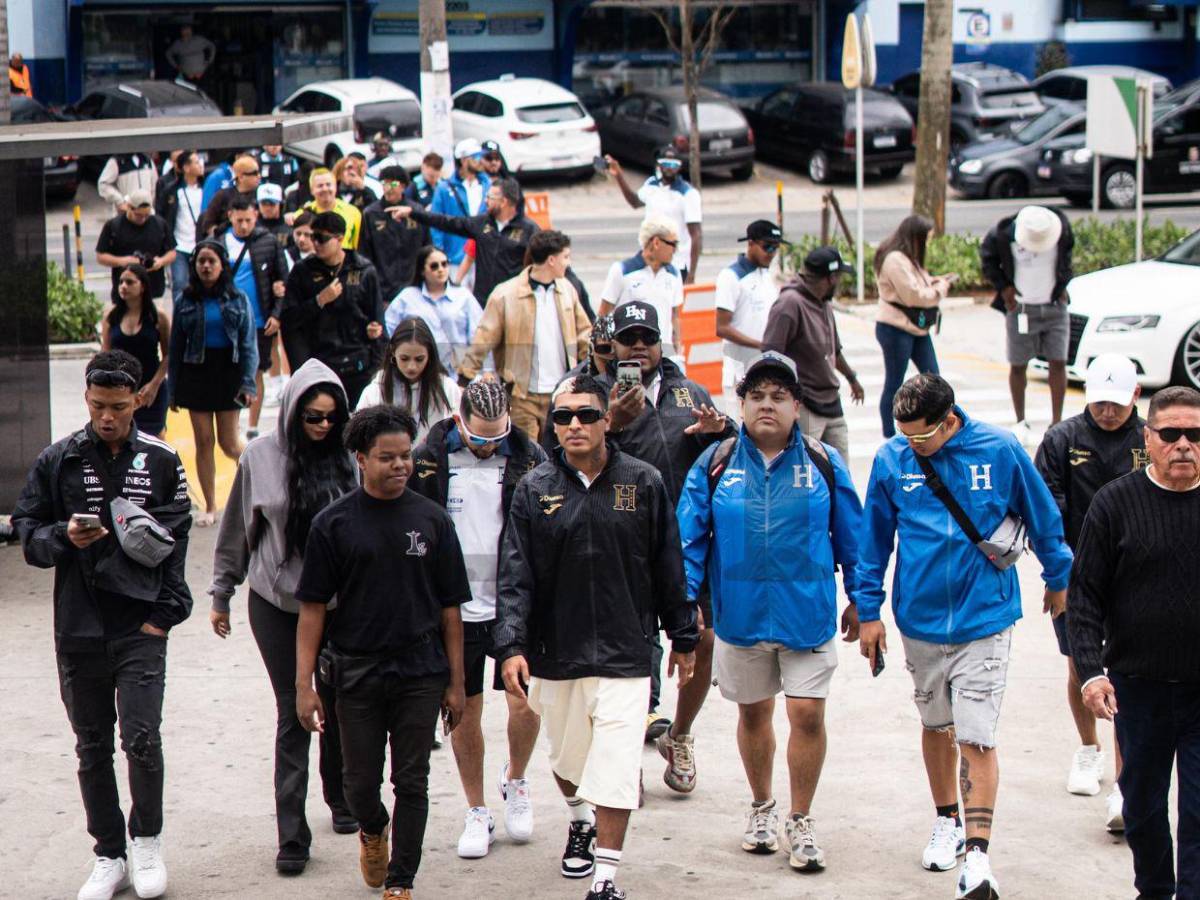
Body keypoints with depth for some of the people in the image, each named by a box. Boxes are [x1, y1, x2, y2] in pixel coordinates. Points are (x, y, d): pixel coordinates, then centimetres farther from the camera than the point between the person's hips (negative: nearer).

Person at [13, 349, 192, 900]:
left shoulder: (161, 461, 3)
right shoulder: (57, 462, 3)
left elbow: (177, 543, 5)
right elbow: (27, 533, 6)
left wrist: (164, 613, -3)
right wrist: (65, 537, -15)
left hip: (141, 628, -2)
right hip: (79, 628, 2)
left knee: (142, 739, -11)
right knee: (93, 748, 8)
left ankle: (146, 840, 12)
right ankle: (110, 856, 20)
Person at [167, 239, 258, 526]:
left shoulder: (237, 299, 0)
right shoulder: (186, 302, 4)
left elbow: (249, 344, -1)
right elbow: (175, 347, 7)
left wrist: (248, 384, -10)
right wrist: (173, 389, 5)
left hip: (228, 371, -2)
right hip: (196, 372, 2)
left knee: (228, 442, -1)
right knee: (203, 442, 1)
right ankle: (210, 507, 9)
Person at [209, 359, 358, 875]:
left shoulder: (349, 457, -7)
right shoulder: (261, 457, -5)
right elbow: (236, 532, 5)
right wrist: (221, 595, 10)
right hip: (276, 604, -1)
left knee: (338, 705, 14)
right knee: (293, 714, 0)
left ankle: (341, 798, 35)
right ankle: (291, 834, 2)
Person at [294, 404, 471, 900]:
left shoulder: (432, 520, 1)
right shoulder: (334, 523, -3)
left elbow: (449, 608, 5)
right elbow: (312, 608, -2)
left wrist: (455, 682, 3)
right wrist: (304, 684, -6)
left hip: (420, 673, 0)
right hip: (357, 670, 0)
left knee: (411, 782, 3)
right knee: (360, 783, 9)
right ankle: (372, 830, 41)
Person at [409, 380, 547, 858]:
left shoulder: (530, 458, -4)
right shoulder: (430, 460, -5)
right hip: (455, 608, 0)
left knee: (525, 703, -6)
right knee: (465, 713, 7)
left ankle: (515, 780, 24)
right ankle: (477, 812, 22)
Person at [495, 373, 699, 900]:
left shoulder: (643, 484, -1)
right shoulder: (535, 490, -1)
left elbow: (667, 568, 6)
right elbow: (515, 576, -4)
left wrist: (683, 637, 9)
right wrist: (511, 647, -15)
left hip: (624, 654, -2)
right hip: (555, 653, 2)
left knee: (615, 770, -9)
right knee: (565, 757, 19)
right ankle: (579, 821, 50)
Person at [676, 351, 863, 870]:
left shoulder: (824, 464, -1)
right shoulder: (714, 466, -1)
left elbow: (850, 535, 5)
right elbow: (689, 537, 0)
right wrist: (684, 599, -7)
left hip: (808, 613, -1)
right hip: (740, 613, 1)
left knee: (808, 714, -4)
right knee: (753, 712, 15)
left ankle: (801, 822, 13)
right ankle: (762, 808, 36)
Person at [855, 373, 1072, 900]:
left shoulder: (1001, 451, -11)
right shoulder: (892, 460, -6)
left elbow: (1043, 518, 4)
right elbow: (874, 538, 6)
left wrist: (1058, 579, 16)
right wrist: (868, 609, 7)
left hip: (985, 619, -3)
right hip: (921, 619, 3)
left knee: (976, 739, -9)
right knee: (936, 725, 19)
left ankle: (977, 857, -11)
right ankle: (947, 823, 39)